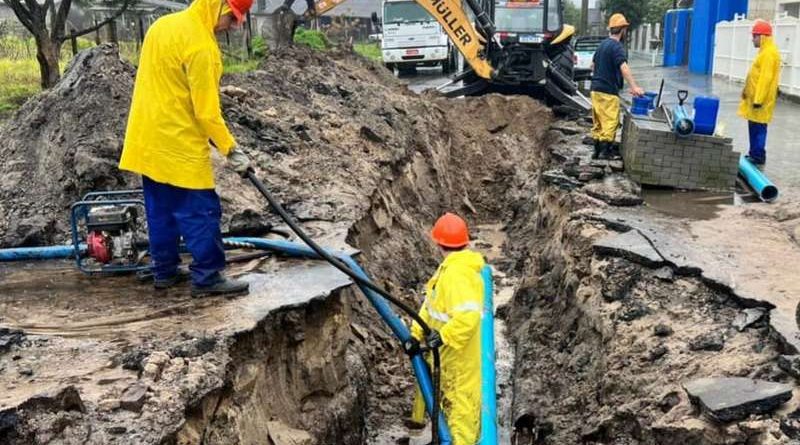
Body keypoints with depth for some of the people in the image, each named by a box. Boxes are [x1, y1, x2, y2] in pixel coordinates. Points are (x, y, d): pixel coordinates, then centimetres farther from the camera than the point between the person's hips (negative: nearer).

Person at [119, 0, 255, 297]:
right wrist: (231, 150, -13)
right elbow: (207, 111, -20)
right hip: (179, 145, -9)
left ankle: (164, 271, 25)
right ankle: (207, 278, 6)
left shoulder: (163, 24, 8)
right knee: (202, 212, -1)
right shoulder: (200, 45, -20)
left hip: (149, 138, 9)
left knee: (161, 210, 16)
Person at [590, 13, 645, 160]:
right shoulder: (617, 47, -14)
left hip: (596, 88, 9)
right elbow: (624, 67, -29)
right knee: (610, 121, -4)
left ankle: (597, 150, 15)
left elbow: (593, 65, 24)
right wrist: (634, 86, -37)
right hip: (608, 91, -9)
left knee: (598, 121, 12)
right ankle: (605, 151, -6)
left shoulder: (603, 44, 14)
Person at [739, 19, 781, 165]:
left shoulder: (769, 53, -16)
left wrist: (758, 99, -23)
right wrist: (749, 93, 24)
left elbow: (765, 78, -22)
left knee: (758, 128, -6)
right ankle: (754, 154, 20)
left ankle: (758, 156, -2)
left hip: (760, 99, -10)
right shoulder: (765, 51, 16)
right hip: (755, 97, 10)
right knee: (754, 127, 14)